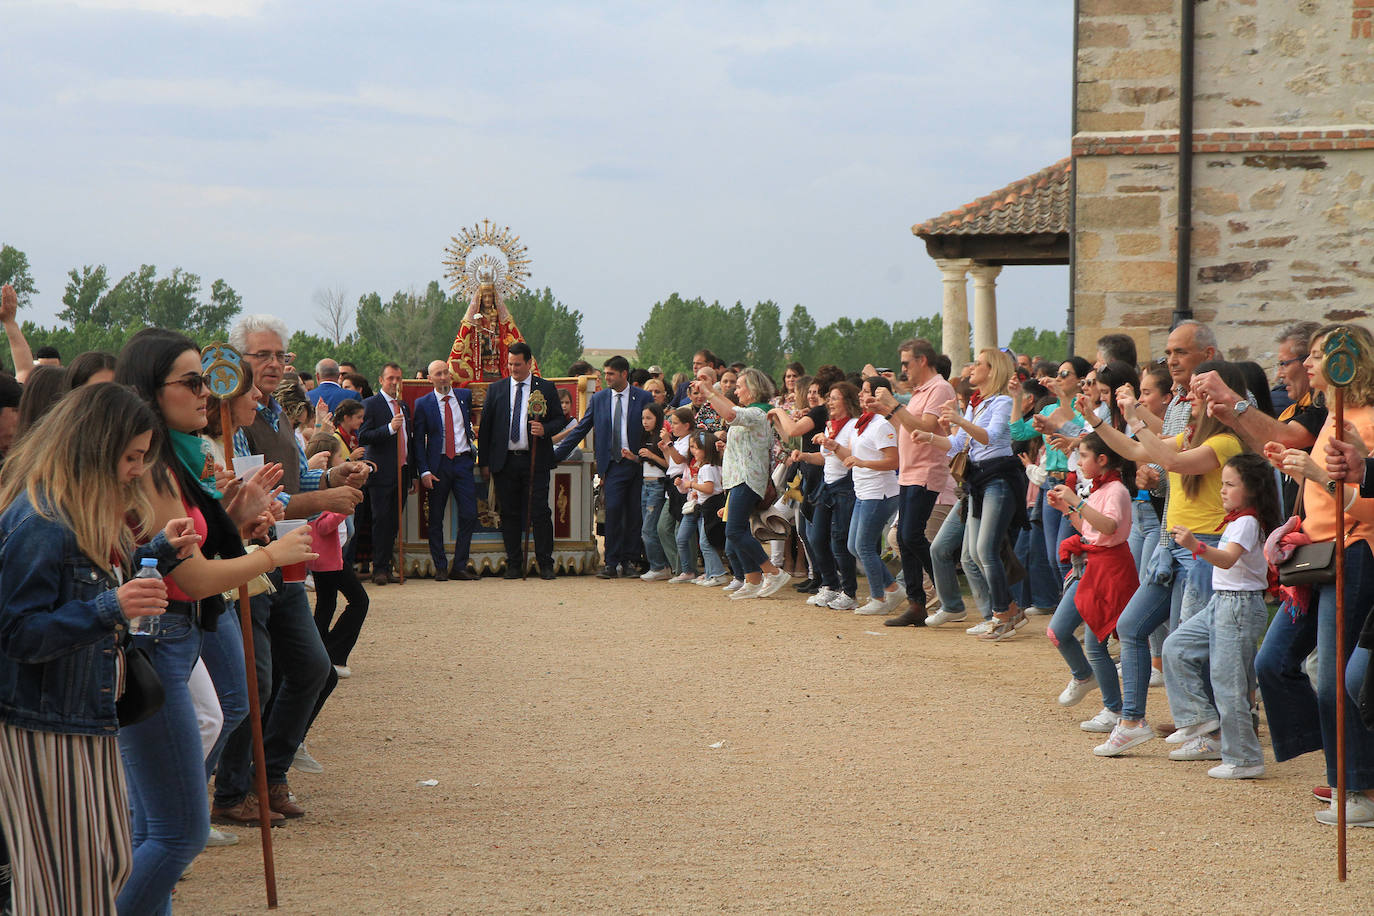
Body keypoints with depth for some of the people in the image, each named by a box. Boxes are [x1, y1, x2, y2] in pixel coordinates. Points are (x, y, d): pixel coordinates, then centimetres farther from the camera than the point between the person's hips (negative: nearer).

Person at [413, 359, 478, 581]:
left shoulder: (465, 396, 7)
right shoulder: (423, 404, 1)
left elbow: (474, 420, 27)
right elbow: (419, 440, 0)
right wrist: (424, 471, -8)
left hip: (463, 462, 1)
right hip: (438, 465, -1)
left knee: (469, 515, -6)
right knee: (436, 519, 2)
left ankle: (459, 566, 3)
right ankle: (440, 567, 11)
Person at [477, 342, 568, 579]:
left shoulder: (546, 388, 5)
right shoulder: (496, 389, 9)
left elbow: (560, 419, 7)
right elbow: (485, 426, 10)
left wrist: (544, 429, -15)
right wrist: (484, 462, 5)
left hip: (535, 461, -2)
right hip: (504, 461, 2)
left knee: (540, 513, -4)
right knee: (510, 515, 5)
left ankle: (545, 564, 2)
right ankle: (514, 564, 12)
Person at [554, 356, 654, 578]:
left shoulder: (644, 398, 3)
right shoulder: (599, 399, 10)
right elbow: (580, 429, 13)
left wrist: (640, 455, -5)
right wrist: (556, 453, 10)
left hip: (637, 464, -1)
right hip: (613, 465, 1)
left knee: (634, 514, 2)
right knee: (613, 510, -10)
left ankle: (629, 561, 11)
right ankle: (612, 564, -7)